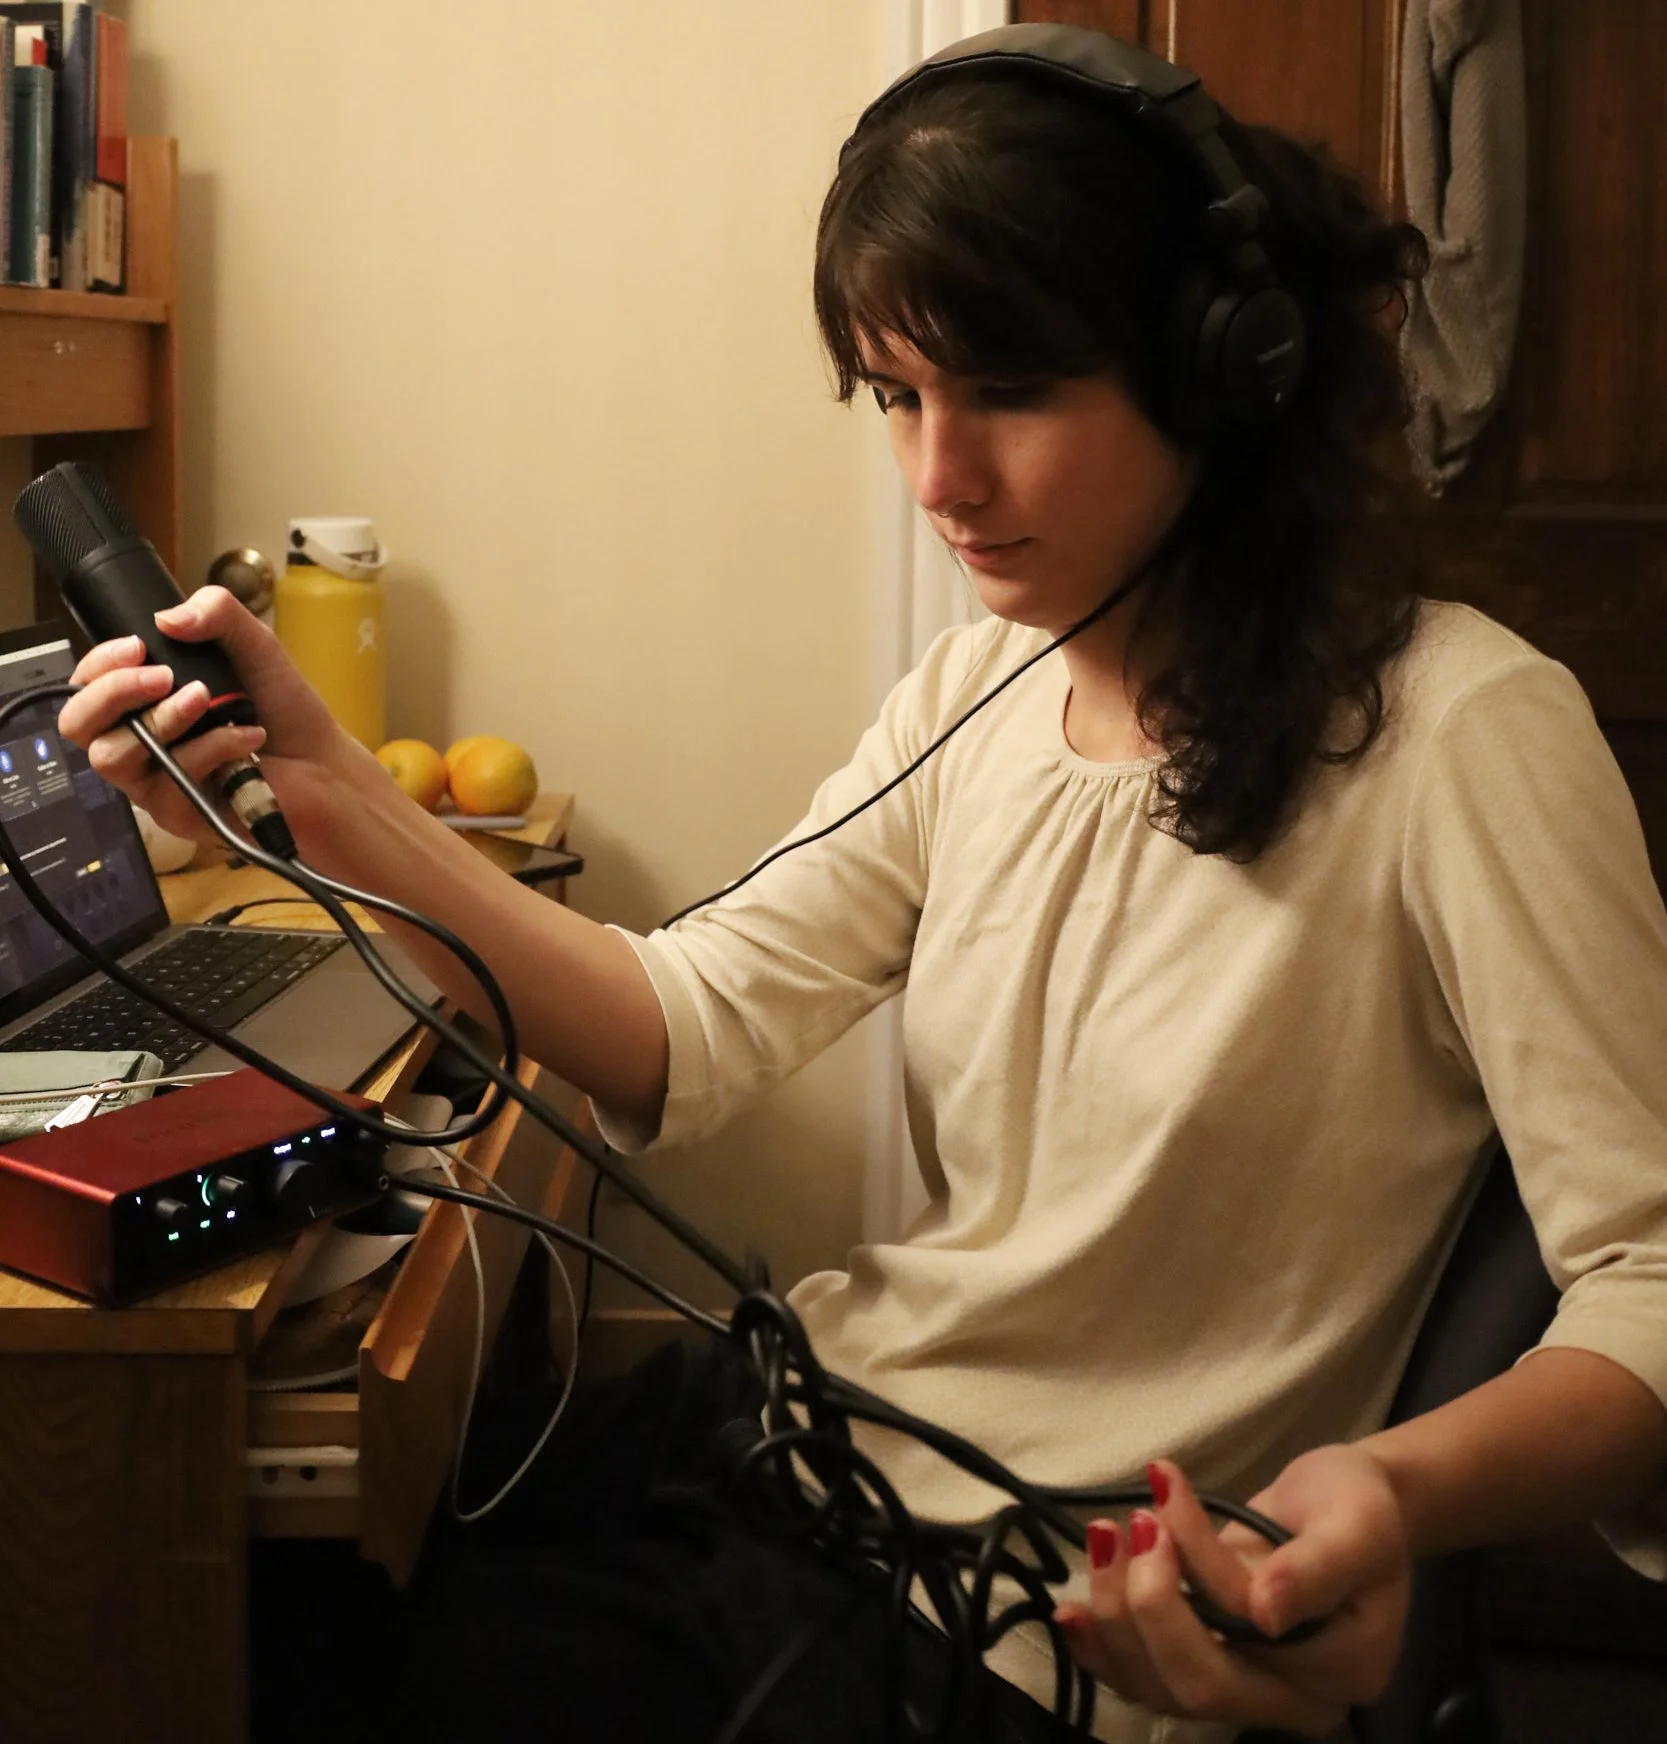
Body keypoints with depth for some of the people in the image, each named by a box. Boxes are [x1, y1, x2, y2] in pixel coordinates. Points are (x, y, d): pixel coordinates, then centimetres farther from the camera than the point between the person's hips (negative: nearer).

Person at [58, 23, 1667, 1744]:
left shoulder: (1458, 733, -17)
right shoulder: (980, 690, 5)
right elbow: (691, 1035, -2)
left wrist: (1406, 1492, -40)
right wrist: (325, 798, -13)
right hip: (842, 1412, 6)